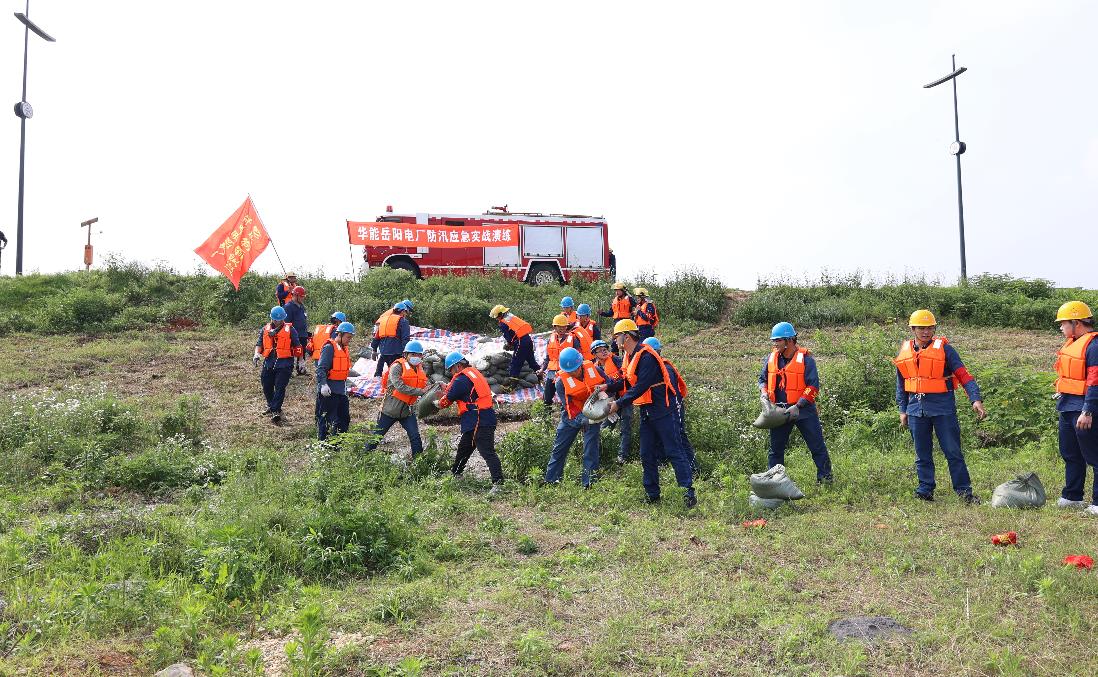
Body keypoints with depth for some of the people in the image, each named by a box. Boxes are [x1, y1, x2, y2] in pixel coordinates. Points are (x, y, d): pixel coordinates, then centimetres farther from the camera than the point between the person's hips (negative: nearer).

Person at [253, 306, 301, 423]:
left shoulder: (290, 329, 3)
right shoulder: (265, 329, 12)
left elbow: (297, 345, 8)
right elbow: (259, 344, 13)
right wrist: (256, 354, -6)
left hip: (285, 364, -4)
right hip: (269, 363, 4)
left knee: (280, 387, -10)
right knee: (267, 387, 11)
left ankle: (276, 411, -10)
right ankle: (271, 406, 32)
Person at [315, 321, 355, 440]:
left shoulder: (344, 348, 14)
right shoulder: (329, 347, -13)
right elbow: (321, 368, -20)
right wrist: (323, 384, -31)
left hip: (341, 390, 9)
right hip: (329, 391, -9)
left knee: (344, 417, 14)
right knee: (325, 419, -1)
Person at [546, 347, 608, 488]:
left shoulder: (594, 370, -13)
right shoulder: (561, 381, -17)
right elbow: (569, 406, -21)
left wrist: (604, 387, -24)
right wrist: (582, 420, -35)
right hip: (572, 417, 0)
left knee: (591, 450, -2)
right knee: (559, 449, 5)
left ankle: (589, 484, 5)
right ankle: (550, 481, 17)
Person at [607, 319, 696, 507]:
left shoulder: (646, 356, -20)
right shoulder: (630, 356, 11)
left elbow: (640, 387, -25)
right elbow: (627, 381, 17)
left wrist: (619, 404, -22)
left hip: (662, 410, -9)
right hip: (646, 411, 10)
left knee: (674, 451, -9)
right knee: (647, 455, 10)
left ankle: (689, 491, -7)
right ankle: (652, 493, 18)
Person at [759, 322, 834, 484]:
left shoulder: (805, 359, -11)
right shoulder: (771, 359, 4)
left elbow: (813, 386, -12)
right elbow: (762, 379, 18)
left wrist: (798, 406, -19)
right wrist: (764, 393, -3)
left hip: (803, 410, -4)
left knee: (817, 446, 1)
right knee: (776, 448, 11)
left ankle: (825, 477, 12)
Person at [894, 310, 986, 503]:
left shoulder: (943, 348, -4)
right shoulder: (904, 352, 8)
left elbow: (964, 375, -7)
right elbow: (901, 384, 17)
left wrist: (976, 399, -19)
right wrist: (903, 410, 14)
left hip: (943, 407, -4)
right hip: (916, 408, 4)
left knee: (953, 451, -1)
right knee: (922, 454, 9)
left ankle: (964, 491, 7)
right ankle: (925, 490, 17)